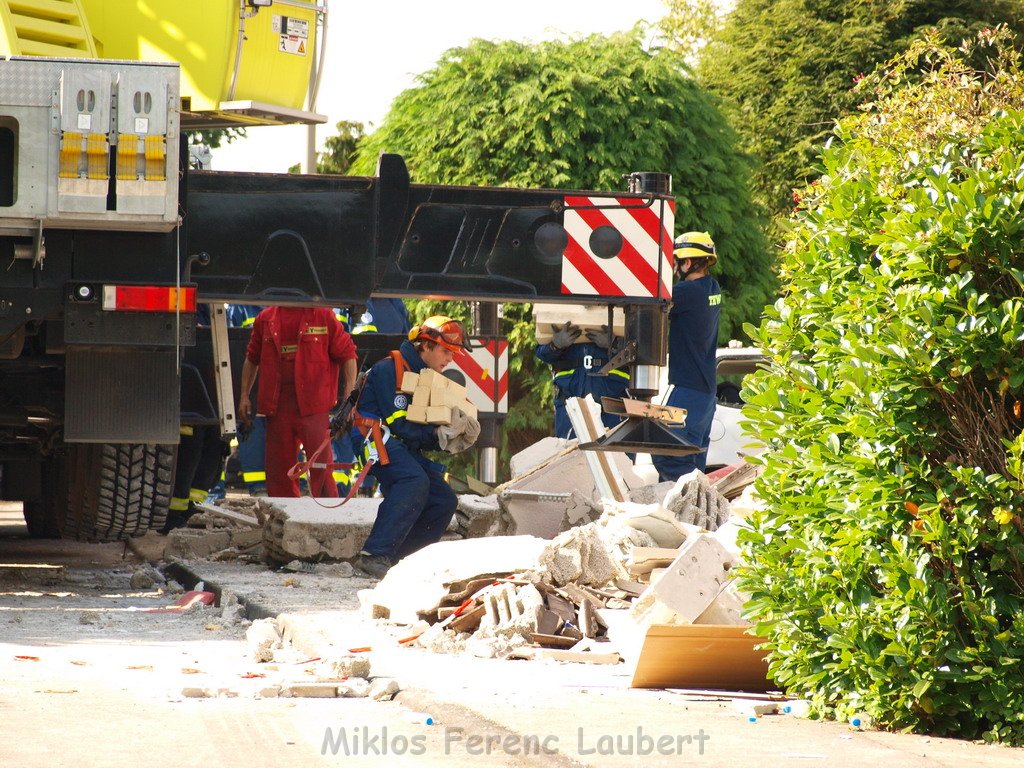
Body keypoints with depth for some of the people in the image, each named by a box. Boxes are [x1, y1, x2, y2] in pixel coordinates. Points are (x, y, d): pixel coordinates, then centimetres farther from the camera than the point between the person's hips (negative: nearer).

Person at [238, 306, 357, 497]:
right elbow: (252, 358, 21)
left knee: (320, 468, -11)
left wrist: (349, 396, -7)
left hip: (313, 406, -4)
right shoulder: (265, 319, 12)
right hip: (277, 406, 4)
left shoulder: (323, 316, 1)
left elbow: (347, 354, 1)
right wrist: (244, 396, 16)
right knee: (279, 467, 8)